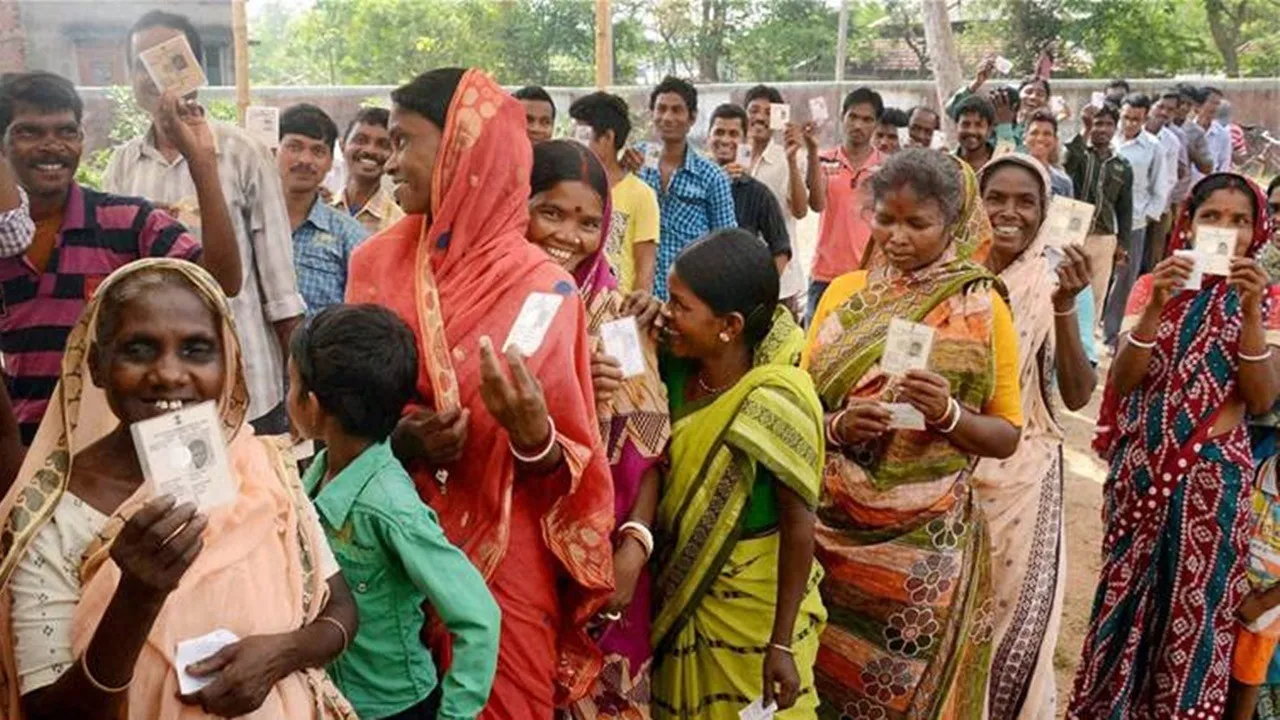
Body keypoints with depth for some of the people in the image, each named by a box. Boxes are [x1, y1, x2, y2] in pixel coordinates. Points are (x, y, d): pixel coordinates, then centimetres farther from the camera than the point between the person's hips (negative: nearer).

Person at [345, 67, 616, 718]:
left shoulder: (543, 287, -11)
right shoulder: (377, 261, -1)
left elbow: (572, 466, -7)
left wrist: (535, 436, -28)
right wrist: (396, 438, -14)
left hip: (503, 556, -3)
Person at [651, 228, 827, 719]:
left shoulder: (774, 405, -26)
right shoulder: (677, 365, -10)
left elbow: (799, 523, -20)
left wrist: (782, 643, -16)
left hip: (753, 610, -5)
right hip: (679, 591, 6)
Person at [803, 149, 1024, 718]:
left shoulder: (981, 309, -4)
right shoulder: (844, 292, 3)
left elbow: (1006, 435, -1)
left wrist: (948, 414, -20)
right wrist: (837, 425, -16)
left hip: (925, 543, -2)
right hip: (831, 530, 2)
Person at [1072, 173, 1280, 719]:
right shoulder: (1152, 286, 0)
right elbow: (1122, 380, -11)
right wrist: (1157, 306, -24)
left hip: (1214, 475, 0)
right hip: (1142, 469, 1)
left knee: (1197, 603, 9)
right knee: (1125, 592, 11)